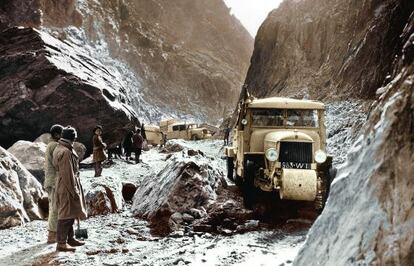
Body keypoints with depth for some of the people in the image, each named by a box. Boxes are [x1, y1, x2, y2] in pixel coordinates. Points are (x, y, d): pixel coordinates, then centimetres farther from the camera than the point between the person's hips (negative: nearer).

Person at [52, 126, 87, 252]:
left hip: (65, 186, 10)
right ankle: (61, 243, 2)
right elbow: (68, 174, -24)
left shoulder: (59, 149, 11)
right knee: (66, 214, -4)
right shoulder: (66, 152, -22)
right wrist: (74, 191, -18)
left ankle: (70, 238, 29)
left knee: (71, 213, 19)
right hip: (67, 187, -10)